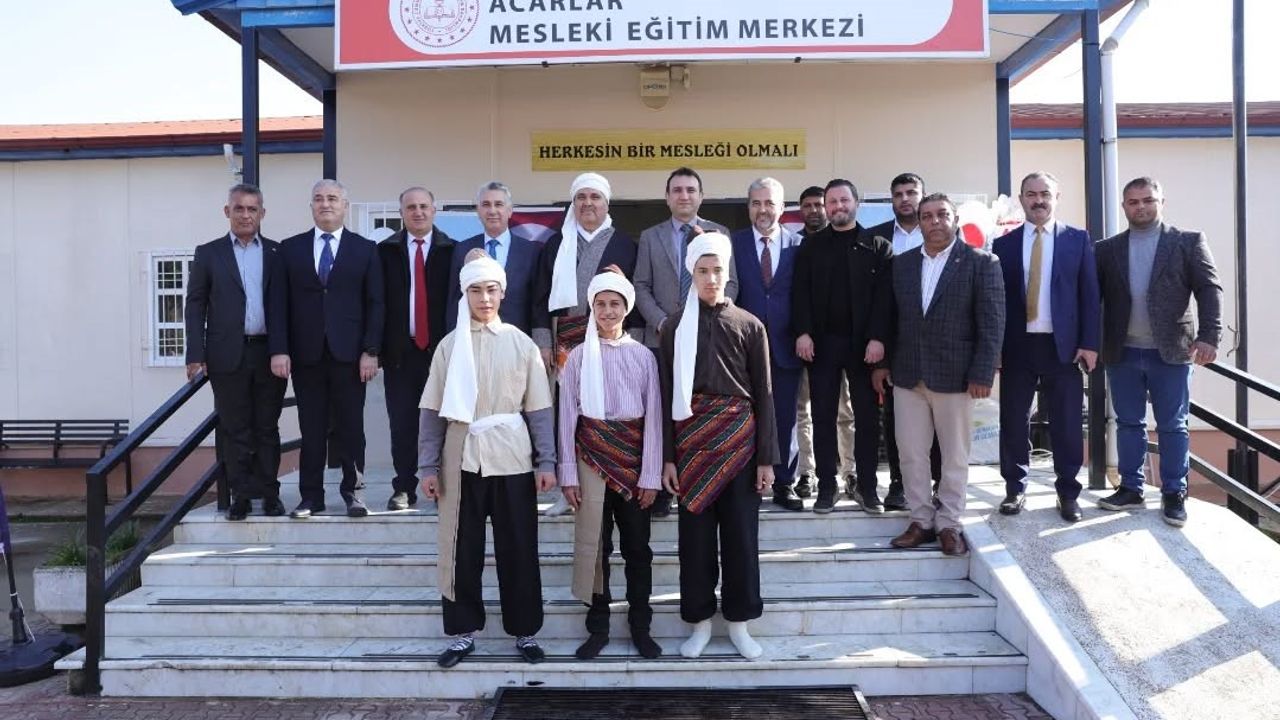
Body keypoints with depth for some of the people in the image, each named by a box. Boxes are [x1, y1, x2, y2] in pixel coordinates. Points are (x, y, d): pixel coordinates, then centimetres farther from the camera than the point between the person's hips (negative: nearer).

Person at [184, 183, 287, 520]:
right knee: (235, 430, 5)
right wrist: (196, 355, -4)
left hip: (269, 353, 0)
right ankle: (241, 496, 13)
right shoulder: (208, 253, 7)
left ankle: (269, 495, 15)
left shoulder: (278, 253, 8)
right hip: (228, 355, 0)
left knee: (267, 428, 7)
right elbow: (195, 306, 4)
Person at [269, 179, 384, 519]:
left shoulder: (365, 249, 6)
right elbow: (278, 303, 5)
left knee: (351, 426, 4)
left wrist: (371, 351, -6)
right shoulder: (290, 249, 9)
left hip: (349, 353, -1)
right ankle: (311, 496, 13)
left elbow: (375, 304, 2)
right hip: (305, 354, 1)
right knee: (311, 428, 5)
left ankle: (353, 490, 15)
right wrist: (278, 350, -4)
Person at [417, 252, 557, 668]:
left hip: (512, 460, -1)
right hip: (462, 461, 1)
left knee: (518, 549, 6)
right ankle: (462, 632, 22)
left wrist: (546, 462, -3)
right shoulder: (450, 345, 4)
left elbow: (539, 409, 2)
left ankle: (524, 632, 20)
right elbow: (434, 410, 3)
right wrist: (428, 466, 0)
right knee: (463, 550, 8)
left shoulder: (522, 344, 2)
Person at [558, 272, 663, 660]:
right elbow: (567, 417, 1)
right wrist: (568, 474, -3)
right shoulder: (578, 356, 1)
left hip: (632, 457, 0)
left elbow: (653, 417, 0)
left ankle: (640, 626, 21)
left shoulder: (643, 356, 1)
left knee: (637, 545, 8)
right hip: (591, 457, 0)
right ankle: (598, 626, 18)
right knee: (593, 544, 6)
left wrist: (651, 475, -3)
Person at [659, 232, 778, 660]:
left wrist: (766, 457, -1)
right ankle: (700, 621, 21)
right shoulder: (675, 327, 3)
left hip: (739, 441, 0)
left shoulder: (750, 326, 3)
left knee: (741, 534, 6)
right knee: (696, 535, 7)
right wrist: (667, 457, -1)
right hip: (692, 442, 0)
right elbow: (667, 395, 3)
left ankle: (738, 621, 21)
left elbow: (763, 395, 3)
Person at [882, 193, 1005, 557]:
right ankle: (921, 520, 19)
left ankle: (948, 524, 19)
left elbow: (992, 322, -7)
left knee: (954, 455, 7)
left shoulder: (981, 262, -3)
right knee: (911, 453, 7)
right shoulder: (901, 264, 9)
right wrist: (881, 362, 9)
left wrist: (982, 374, -12)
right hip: (907, 375, 4)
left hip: (955, 376, -3)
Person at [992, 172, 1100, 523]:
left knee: (1067, 423, 6)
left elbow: (1090, 294, 2)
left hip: (1063, 345, -1)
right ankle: (1015, 488, 19)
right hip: (1016, 345, 1)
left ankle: (1068, 491, 18)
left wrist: (1089, 343, -6)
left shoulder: (1078, 239, 5)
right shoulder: (1003, 244, 6)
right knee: (1014, 421, 7)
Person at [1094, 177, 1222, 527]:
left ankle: (1174, 494, 14)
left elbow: (1210, 289, -4)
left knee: (1173, 425, 4)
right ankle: (1130, 488, 19)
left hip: (1171, 351, -2)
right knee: (1128, 423, 10)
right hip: (1122, 352, 2)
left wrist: (1209, 336, -16)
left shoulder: (1189, 241, 2)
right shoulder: (1107, 249, 7)